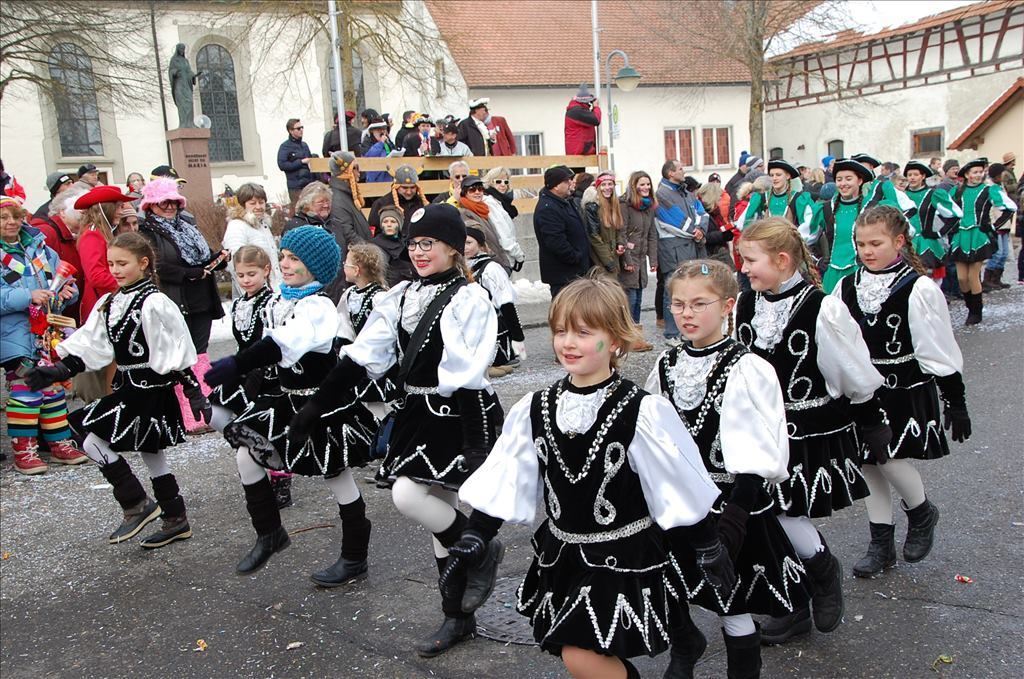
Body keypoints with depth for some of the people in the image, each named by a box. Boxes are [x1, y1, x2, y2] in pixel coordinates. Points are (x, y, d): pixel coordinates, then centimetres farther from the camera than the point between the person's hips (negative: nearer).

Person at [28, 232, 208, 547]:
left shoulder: (155, 304, -15)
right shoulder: (109, 303, 10)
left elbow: (175, 353, -17)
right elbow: (90, 345, 11)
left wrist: (195, 393, -18)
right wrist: (59, 370, -2)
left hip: (150, 388, -9)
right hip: (128, 387, 9)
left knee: (93, 440, -9)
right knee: (151, 454, 14)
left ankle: (137, 505, 3)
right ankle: (176, 521, 25)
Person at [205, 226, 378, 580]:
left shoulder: (318, 306, -22)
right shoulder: (278, 301, 5)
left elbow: (284, 344, -39)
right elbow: (272, 346, 14)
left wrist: (237, 364, -48)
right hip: (291, 398, 8)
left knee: (339, 480, 5)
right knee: (246, 455, 4)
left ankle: (354, 560, 22)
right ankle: (270, 534, 21)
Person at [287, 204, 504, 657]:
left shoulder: (469, 299, -12)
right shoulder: (401, 297, 8)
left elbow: (467, 378, -18)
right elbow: (362, 356, 7)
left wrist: (475, 445, -20)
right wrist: (317, 405, 3)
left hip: (457, 417, -7)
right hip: (417, 414, 7)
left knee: (408, 495, -19)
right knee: (437, 509, 12)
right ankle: (458, 617, 27)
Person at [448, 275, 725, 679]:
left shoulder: (641, 412, -17)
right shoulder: (534, 410, -4)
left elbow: (681, 490, -10)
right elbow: (500, 484, 0)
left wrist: (710, 551, -3)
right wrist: (474, 543, -2)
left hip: (625, 556, -5)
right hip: (562, 554, 5)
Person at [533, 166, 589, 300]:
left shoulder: (564, 202, 15)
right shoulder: (547, 209, -21)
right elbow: (556, 242, -28)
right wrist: (576, 258, -17)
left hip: (574, 271, 11)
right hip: (562, 274, -11)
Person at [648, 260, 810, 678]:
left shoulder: (746, 370, -16)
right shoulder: (667, 365, 2)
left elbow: (754, 456, -19)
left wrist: (735, 514, -25)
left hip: (728, 503, -5)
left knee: (732, 606, 6)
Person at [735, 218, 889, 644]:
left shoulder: (821, 310, -18)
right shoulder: (745, 305, -1)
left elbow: (858, 379, -7)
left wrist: (874, 429, 1)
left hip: (814, 434, -5)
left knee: (788, 517, -5)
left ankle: (826, 571, 29)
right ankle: (795, 608, 30)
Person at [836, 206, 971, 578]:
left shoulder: (918, 290, -12)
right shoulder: (847, 287, 2)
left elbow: (941, 351, -9)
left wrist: (955, 401, -6)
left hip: (905, 392, -5)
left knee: (889, 457, -9)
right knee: (868, 462, 8)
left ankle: (922, 512, 25)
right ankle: (881, 544, 24)